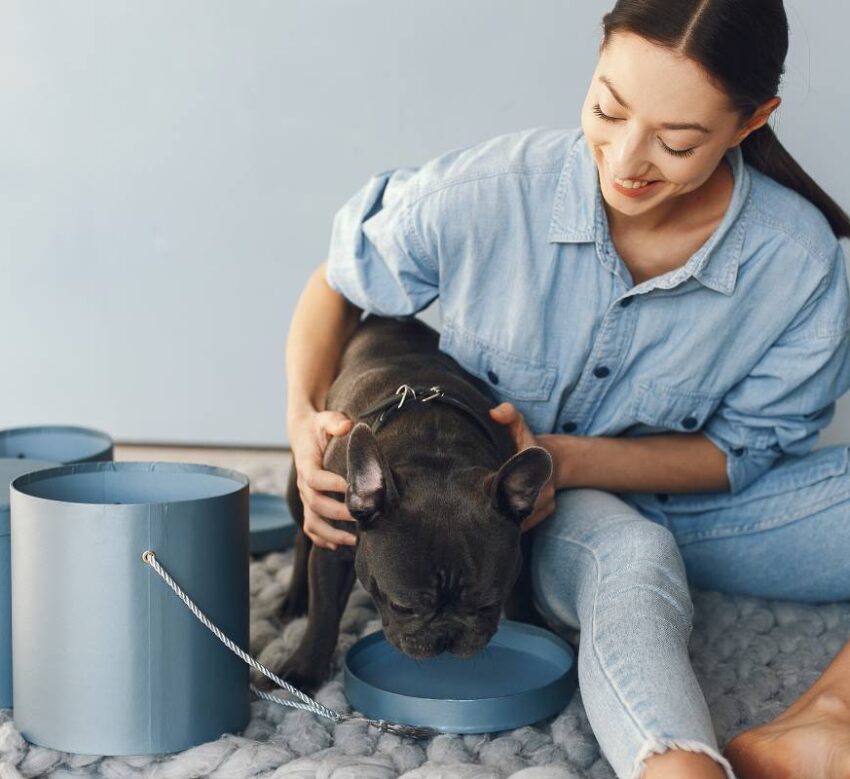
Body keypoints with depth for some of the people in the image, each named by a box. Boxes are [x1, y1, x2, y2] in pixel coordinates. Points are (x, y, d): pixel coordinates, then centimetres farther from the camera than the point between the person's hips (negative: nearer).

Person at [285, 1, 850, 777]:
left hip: (699, 501, 2)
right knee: (630, 558, -38)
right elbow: (339, 285, -4)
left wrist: (563, 459, -25)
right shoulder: (487, 191, -23)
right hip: (530, 512, -2)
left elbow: (742, 448, -9)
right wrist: (304, 419, -24)